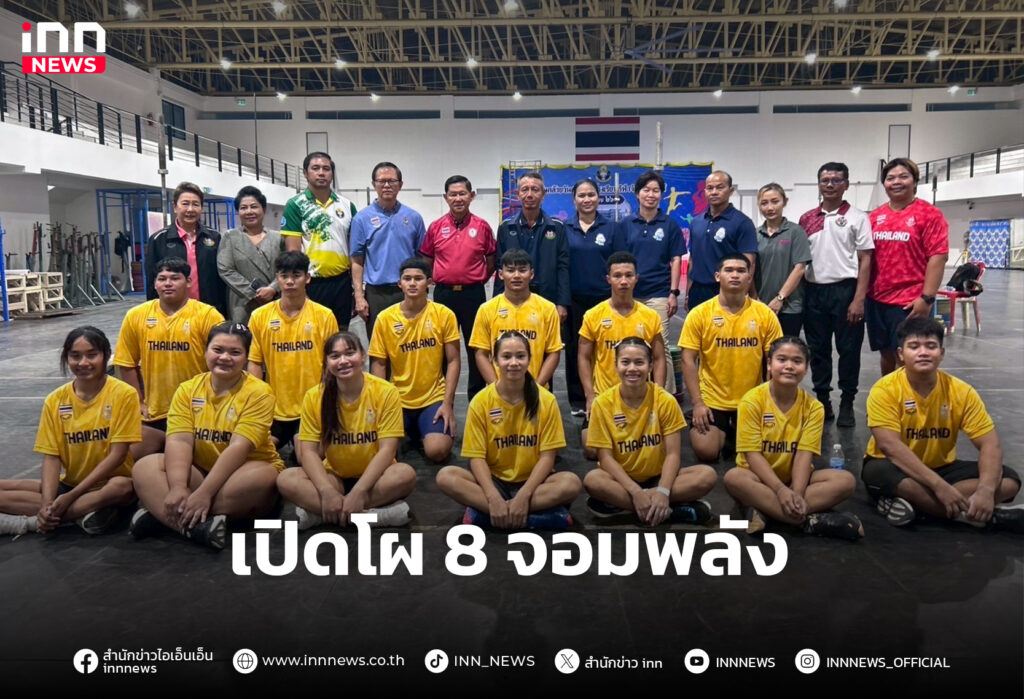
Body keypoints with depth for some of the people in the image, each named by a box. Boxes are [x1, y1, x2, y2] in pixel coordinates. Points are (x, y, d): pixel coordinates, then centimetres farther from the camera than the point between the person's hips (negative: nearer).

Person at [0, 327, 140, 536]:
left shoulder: (123, 394, -10)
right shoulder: (55, 400, 1)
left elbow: (118, 454, -13)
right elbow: (51, 457, -3)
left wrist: (71, 495, -17)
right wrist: (47, 503, -20)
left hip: (106, 485, -4)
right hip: (68, 484, 4)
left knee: (122, 487, -38)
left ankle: (28, 522, -24)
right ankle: (82, 514, -22)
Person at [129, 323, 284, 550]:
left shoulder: (258, 393, -11)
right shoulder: (188, 389, 1)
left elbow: (239, 447, -21)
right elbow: (179, 441, -11)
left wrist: (204, 493, -30)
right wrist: (177, 488, -27)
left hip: (243, 474, -3)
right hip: (199, 473, 4)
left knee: (263, 476, -36)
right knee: (144, 467, -17)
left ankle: (158, 514, -25)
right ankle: (197, 527, -35)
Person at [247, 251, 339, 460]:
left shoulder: (325, 316, -3)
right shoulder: (260, 316, 2)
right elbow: (255, 363, 3)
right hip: (273, 409, 2)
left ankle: (296, 450, 25)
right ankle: (281, 449, 29)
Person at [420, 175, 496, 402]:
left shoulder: (482, 226, 0)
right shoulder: (435, 227, 2)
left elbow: (491, 262, 8)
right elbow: (426, 261, 11)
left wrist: (475, 282, 7)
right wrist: (441, 280, 5)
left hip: (473, 294, -1)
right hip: (444, 294, 1)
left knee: (476, 348, 7)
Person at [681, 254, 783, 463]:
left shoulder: (765, 314, -3)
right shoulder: (699, 314, -7)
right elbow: (688, 361, -7)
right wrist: (697, 403, -14)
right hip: (712, 400, -1)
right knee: (705, 451, -15)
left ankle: (734, 435, 28)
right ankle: (724, 433, 21)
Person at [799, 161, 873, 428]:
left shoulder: (857, 218, 0)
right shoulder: (807, 219, 10)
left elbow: (865, 261, -4)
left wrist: (859, 299, -12)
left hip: (845, 289, -3)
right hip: (813, 291, 3)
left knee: (848, 349, 3)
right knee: (818, 349, 9)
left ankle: (847, 404, 14)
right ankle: (822, 400, 20)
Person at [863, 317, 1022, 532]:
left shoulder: (961, 392, -8)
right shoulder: (885, 390, -18)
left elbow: (990, 445, -11)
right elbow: (889, 445, -28)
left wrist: (986, 490, -31)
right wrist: (939, 486, -36)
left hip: (941, 468, 4)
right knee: (878, 472, -38)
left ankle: (909, 502, -28)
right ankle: (988, 515, -29)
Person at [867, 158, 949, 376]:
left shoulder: (930, 214, -4)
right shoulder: (875, 216, 10)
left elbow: (938, 257, -10)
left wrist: (926, 297, -16)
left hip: (910, 302, -5)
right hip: (877, 299, 5)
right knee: (886, 354, 14)